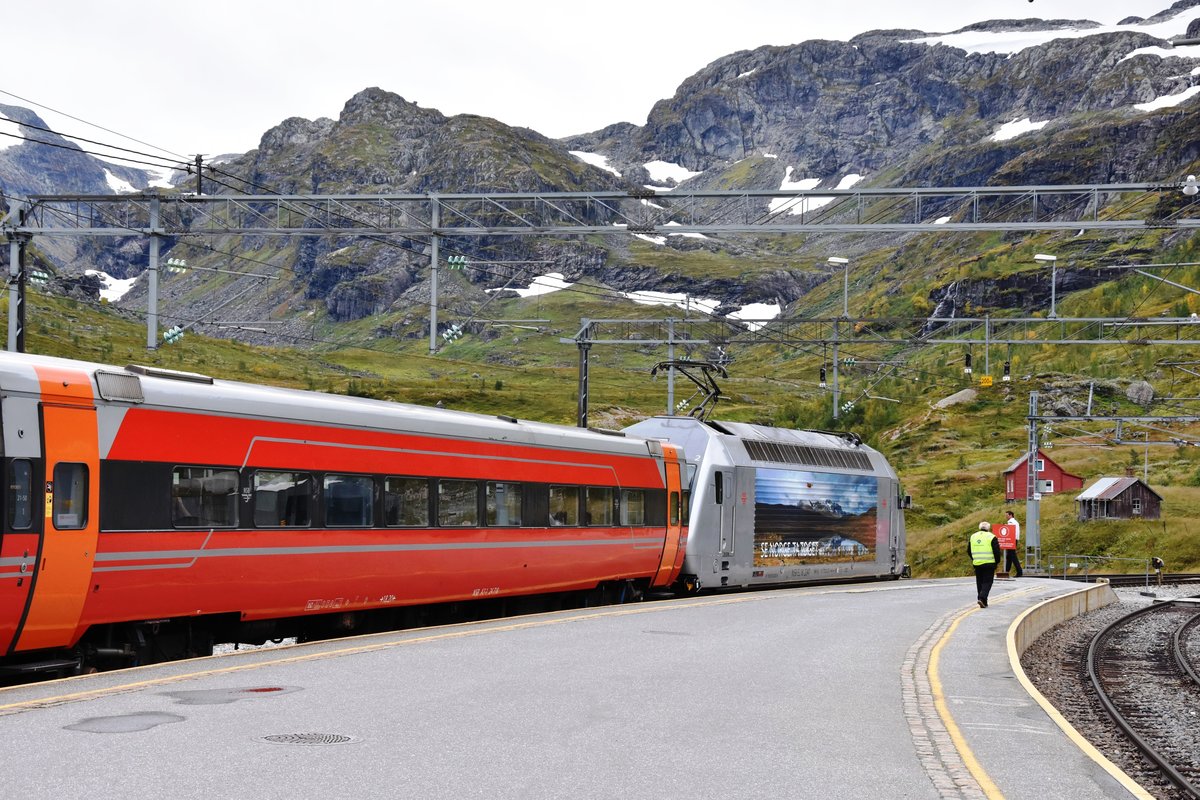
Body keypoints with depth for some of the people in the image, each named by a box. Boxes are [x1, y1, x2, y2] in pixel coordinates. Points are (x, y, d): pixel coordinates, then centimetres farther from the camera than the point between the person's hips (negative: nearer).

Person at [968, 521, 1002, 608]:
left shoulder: (973, 536, 11)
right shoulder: (991, 537, -5)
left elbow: (969, 550, 15)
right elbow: (996, 551, -7)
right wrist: (997, 562, 6)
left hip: (977, 564, 4)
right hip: (989, 564, -4)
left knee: (979, 582, 13)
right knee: (987, 582, -1)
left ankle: (983, 601, 15)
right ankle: (982, 598, -20)